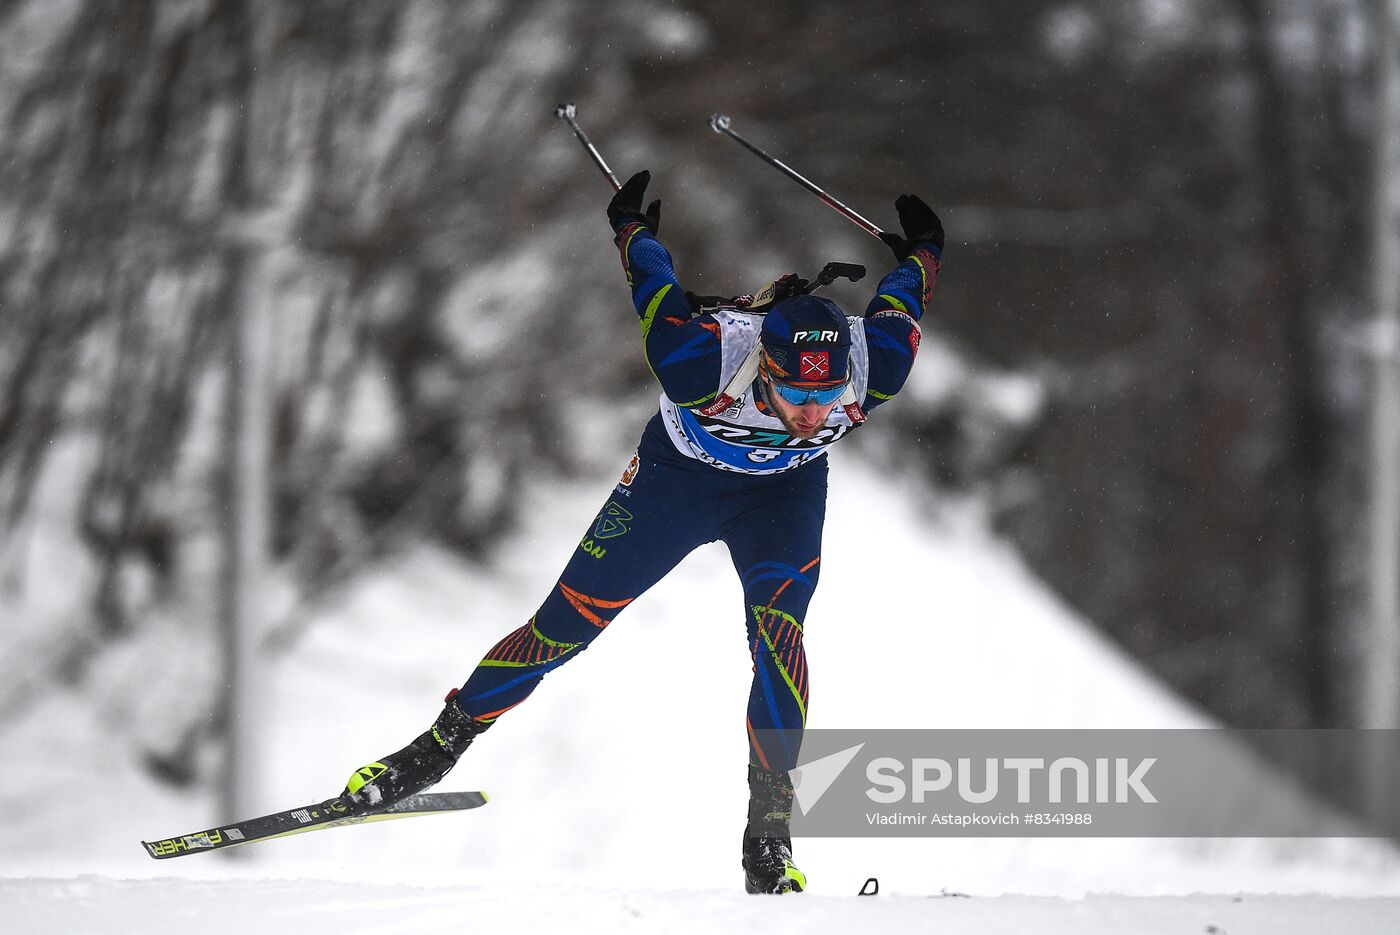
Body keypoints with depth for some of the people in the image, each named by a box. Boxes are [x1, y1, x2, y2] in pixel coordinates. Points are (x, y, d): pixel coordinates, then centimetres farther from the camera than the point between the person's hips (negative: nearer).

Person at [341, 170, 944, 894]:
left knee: (776, 625, -24)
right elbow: (656, 285, -20)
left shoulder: (875, 367, -36)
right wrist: (633, 230, 3)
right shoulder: (702, 359, -42)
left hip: (786, 489, 1)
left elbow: (898, 296, -12)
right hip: (678, 473, -1)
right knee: (566, 624, 2)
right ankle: (437, 748, 21)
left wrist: (922, 252, 11)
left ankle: (769, 832, -20)